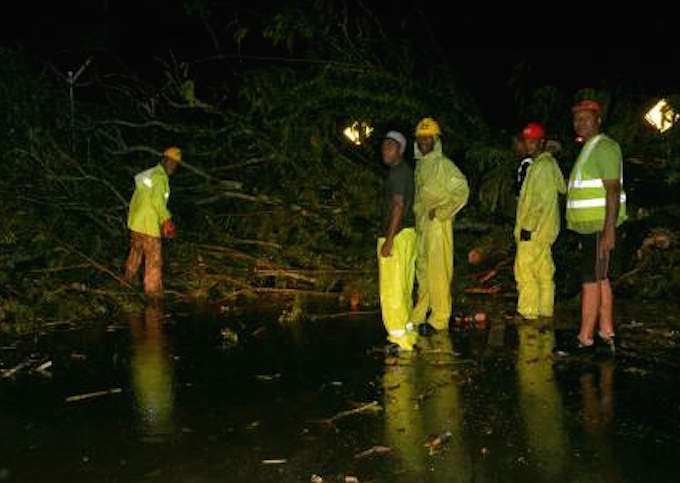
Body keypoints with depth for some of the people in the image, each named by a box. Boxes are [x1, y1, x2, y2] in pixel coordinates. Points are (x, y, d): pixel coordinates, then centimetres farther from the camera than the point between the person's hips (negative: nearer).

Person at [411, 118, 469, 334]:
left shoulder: (443, 164, -8)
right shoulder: (419, 164, 15)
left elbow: (462, 190, -13)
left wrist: (440, 211, -15)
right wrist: (416, 212, 14)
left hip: (438, 224, -8)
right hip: (420, 224, 8)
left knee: (438, 271, -6)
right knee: (422, 269, 12)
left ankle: (439, 318, 1)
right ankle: (421, 314, 21)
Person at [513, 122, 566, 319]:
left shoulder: (543, 166, -15)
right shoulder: (541, 164, 16)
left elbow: (539, 201, -21)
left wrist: (527, 227, -20)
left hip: (534, 229, -10)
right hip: (541, 230, 10)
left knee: (524, 270, -7)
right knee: (544, 270, 13)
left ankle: (527, 310, -3)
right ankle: (545, 309, 19)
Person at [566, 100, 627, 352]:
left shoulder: (605, 147, -10)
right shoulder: (588, 149, 20)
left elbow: (613, 191, -18)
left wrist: (609, 231, -25)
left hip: (600, 227, -10)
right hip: (589, 227, 10)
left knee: (590, 279, -10)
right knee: (600, 279, 12)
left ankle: (585, 338, -7)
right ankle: (606, 333, 18)